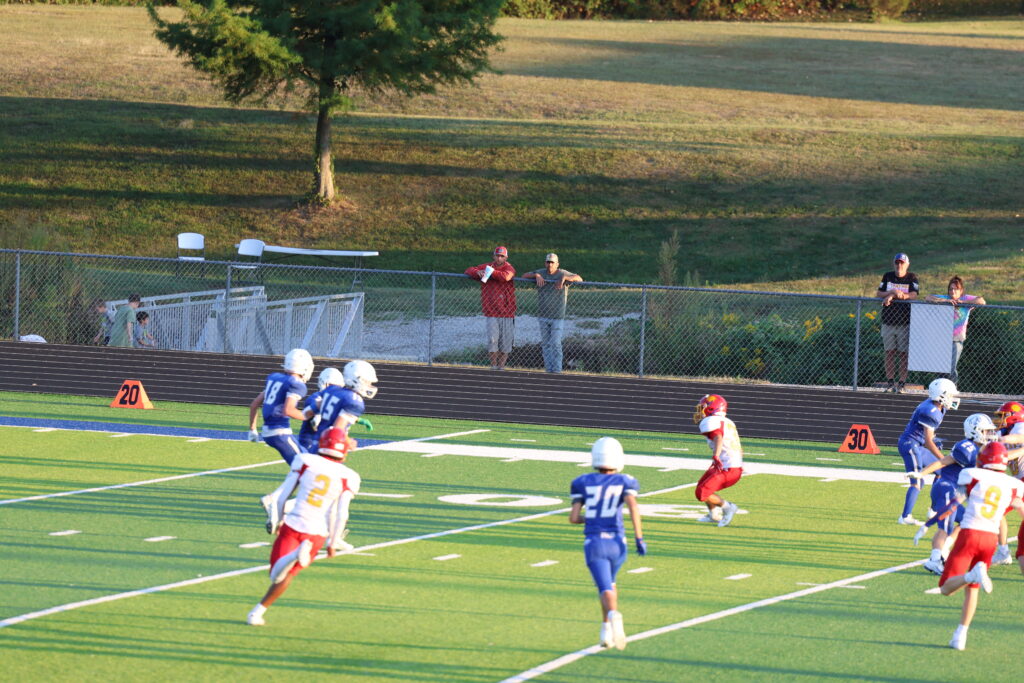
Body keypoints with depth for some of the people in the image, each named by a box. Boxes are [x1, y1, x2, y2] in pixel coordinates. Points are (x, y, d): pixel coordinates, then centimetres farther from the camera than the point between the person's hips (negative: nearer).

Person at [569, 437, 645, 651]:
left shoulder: (583, 483, 6)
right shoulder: (625, 482, 4)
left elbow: (573, 518, 3)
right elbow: (633, 506, -14)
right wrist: (639, 538, -12)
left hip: (594, 543, -2)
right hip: (617, 542, 2)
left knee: (606, 589, -11)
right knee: (609, 584, 27)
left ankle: (614, 614, -43)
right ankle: (607, 629, 25)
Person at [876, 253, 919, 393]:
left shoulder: (912, 278, 0)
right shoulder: (887, 277, 10)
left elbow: (913, 295, -14)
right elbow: (878, 294, 4)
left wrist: (892, 296, -18)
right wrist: (893, 292, -14)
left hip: (904, 321, -3)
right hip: (888, 320, 3)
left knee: (903, 353, -3)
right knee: (889, 352, 4)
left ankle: (902, 383, -1)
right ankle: (890, 382, 9)